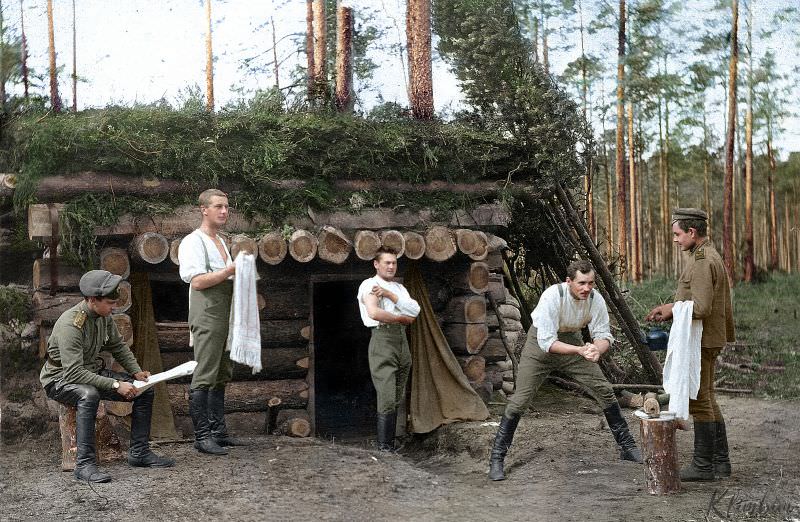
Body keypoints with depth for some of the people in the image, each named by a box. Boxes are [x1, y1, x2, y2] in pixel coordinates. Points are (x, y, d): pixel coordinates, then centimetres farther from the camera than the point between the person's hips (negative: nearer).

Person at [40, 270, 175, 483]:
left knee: (145, 390, -3)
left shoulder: (104, 316, -4)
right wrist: (115, 385, -35)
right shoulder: (70, 325, -29)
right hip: (60, 379, -8)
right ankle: (84, 464, -36)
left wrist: (136, 371, -4)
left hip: (92, 372, 8)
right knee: (89, 395, -41)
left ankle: (139, 452, 5)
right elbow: (73, 372, -33)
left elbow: (118, 346, 12)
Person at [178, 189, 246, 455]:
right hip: (207, 318, -9)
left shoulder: (221, 242, 21)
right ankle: (202, 436, -6)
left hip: (226, 317, 9)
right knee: (204, 378, -8)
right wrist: (233, 268, -18)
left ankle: (218, 431, 19)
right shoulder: (193, 242, -7)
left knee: (221, 376, 12)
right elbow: (197, 281, -18)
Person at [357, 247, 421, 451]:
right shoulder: (369, 285, 0)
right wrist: (401, 318, -5)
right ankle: (384, 448, -8)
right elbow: (374, 312, -19)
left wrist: (389, 294, -6)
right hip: (382, 337, -7)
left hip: (402, 340, 7)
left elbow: (415, 311, 5)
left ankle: (391, 443, 15)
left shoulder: (399, 288, 22)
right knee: (387, 400, -12)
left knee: (397, 399, 9)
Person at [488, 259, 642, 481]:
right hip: (542, 341, -4)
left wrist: (597, 349, -38)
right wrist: (579, 350, -45)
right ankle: (496, 458, 0)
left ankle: (627, 446, 17)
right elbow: (547, 342, -34)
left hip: (572, 339, 4)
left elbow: (603, 335, -14)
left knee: (604, 389, 0)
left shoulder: (596, 299, -20)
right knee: (520, 399, -10)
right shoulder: (552, 296, -33)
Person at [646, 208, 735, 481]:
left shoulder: (702, 261, -18)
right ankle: (720, 462, 22)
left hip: (700, 341, -11)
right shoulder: (709, 256, 16)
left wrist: (671, 310, -10)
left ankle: (703, 465, 3)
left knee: (699, 401, -4)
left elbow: (701, 307, -25)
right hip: (707, 339, 11)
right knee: (707, 400, 16)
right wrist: (670, 309, 11)